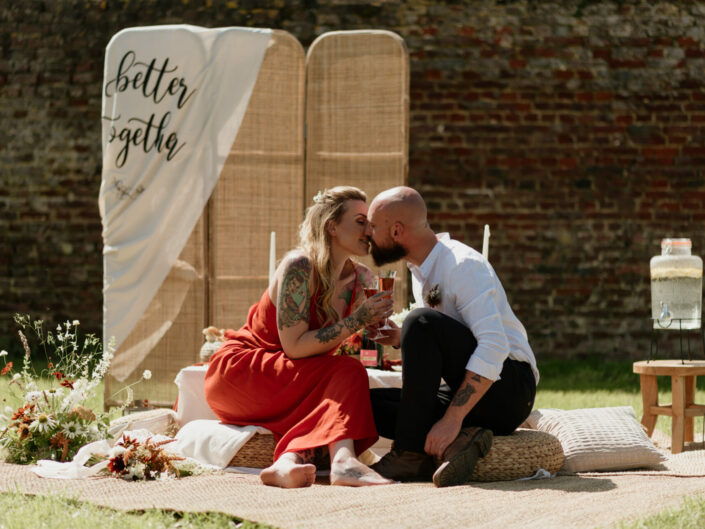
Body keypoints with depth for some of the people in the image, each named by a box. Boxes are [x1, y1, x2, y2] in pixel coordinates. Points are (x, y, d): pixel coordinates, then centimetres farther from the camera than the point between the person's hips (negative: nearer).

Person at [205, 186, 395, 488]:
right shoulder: (299, 267, -19)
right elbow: (295, 346, -24)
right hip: (236, 370, -7)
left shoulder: (361, 279, 3)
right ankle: (343, 460, -52)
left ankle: (289, 459, -48)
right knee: (347, 373, -28)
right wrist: (358, 320, -24)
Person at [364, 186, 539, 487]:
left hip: (507, 387, -9)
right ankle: (457, 439, -20)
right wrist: (401, 340, 4)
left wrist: (452, 418, -32)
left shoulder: (463, 265, -15)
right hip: (469, 395, 9)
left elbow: (494, 347, -27)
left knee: (422, 322, -28)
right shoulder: (420, 271, 14)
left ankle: (411, 452, -24)